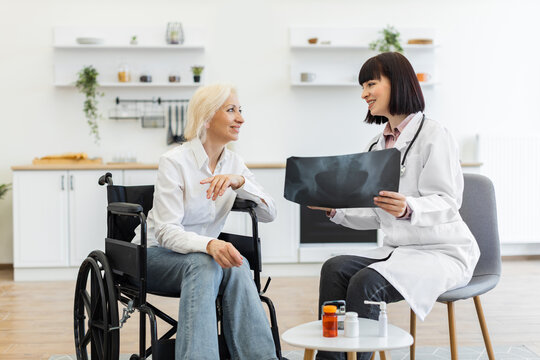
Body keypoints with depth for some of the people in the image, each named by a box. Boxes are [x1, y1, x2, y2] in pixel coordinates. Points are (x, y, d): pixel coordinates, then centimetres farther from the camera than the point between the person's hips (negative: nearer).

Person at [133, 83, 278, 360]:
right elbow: (166, 231, -23)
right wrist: (210, 244, -42)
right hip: (157, 255, -4)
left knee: (237, 266, -30)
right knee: (204, 263, -37)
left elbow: (269, 213, -5)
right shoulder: (175, 161, -15)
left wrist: (239, 181, -23)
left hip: (202, 257, 5)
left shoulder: (234, 163, 4)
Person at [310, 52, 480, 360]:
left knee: (366, 283, -29)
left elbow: (446, 203, -19)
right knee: (335, 269, -19)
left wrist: (408, 208, -38)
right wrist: (334, 208, -1)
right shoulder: (378, 145, 14)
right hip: (397, 250, 7)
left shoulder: (434, 135, -9)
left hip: (443, 254, -7)